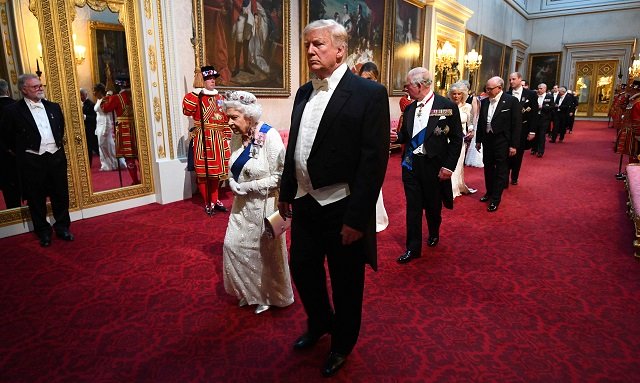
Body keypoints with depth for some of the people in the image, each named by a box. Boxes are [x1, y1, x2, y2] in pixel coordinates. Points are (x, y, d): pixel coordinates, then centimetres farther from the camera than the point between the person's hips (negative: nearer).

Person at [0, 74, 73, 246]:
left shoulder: (54, 107, 8)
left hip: (57, 157, 3)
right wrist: (22, 153, 7)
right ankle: (43, 232, 20)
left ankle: (62, 227, 24)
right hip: (32, 161, -3)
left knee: (61, 195, 10)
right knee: (36, 198, 7)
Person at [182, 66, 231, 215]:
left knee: (216, 171, 12)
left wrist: (227, 137, 12)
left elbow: (225, 119, 16)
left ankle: (215, 200, 25)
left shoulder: (220, 98, 13)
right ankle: (207, 203, 13)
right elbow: (187, 110, -21)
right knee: (204, 172, 0)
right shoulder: (197, 97, -3)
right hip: (203, 139, -5)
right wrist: (195, 92, -23)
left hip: (218, 139, 5)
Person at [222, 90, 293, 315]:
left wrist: (248, 187, -20)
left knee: (265, 252, 9)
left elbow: (280, 175, -22)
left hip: (264, 204, -7)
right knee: (233, 245, 11)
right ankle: (250, 291, 34)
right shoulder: (237, 137, 1)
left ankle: (270, 296, 34)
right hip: (243, 204, 7)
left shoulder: (269, 136, -20)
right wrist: (233, 185, -6)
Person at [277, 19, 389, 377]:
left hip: (342, 209, -6)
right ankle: (319, 322, 50)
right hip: (305, 204, 7)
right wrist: (286, 193, 15)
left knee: (346, 283, 13)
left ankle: (343, 343, 40)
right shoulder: (304, 92, 9)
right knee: (302, 270, 21)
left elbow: (374, 160, -17)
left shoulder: (369, 92, -12)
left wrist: (356, 218, -19)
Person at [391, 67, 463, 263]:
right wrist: (397, 136, -7)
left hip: (433, 165, -3)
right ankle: (413, 248, 16)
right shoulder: (409, 108, 5)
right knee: (413, 207, 5)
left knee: (433, 205, 15)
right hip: (411, 164, 3)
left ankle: (434, 234, 44)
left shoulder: (447, 106, -8)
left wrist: (449, 166, -10)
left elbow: (456, 139, -6)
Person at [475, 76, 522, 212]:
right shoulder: (484, 102, 4)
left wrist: (514, 145, -13)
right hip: (487, 139, 5)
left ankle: (495, 199, 11)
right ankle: (489, 192, 34)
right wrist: (478, 140, 12)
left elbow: (516, 124, -11)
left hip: (502, 141, -5)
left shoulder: (512, 101, -10)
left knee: (501, 171, 3)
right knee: (488, 168, 17)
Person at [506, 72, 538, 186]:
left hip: (522, 130, 1)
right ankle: (505, 179, 5)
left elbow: (534, 114, -2)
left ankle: (514, 178, 27)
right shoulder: (506, 95, -1)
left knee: (518, 155, 11)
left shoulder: (531, 94, -1)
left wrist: (532, 131, -6)